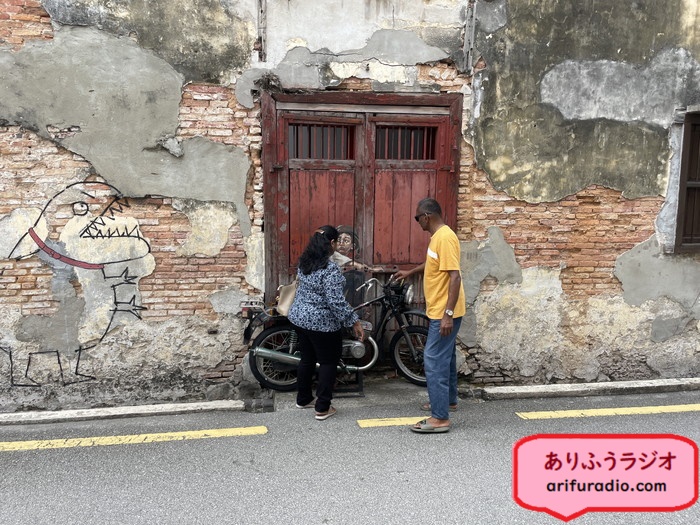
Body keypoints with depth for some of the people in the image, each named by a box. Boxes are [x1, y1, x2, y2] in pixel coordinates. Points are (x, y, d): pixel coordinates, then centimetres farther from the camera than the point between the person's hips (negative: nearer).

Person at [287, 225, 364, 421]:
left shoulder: (303, 263, 3)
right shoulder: (330, 269, -22)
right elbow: (336, 301, -24)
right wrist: (354, 322, -18)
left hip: (299, 317, 8)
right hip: (322, 323, -8)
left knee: (307, 359, 20)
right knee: (328, 362, 6)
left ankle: (303, 399, 32)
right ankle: (323, 408, 9)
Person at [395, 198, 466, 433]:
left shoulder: (445, 237, -21)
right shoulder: (438, 236, 11)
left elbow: (455, 276, -26)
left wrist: (448, 314, -28)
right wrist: (410, 272, 43)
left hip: (444, 313, -10)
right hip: (440, 311, 10)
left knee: (434, 360, -8)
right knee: (445, 356, 21)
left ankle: (440, 418, -3)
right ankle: (448, 400, 36)